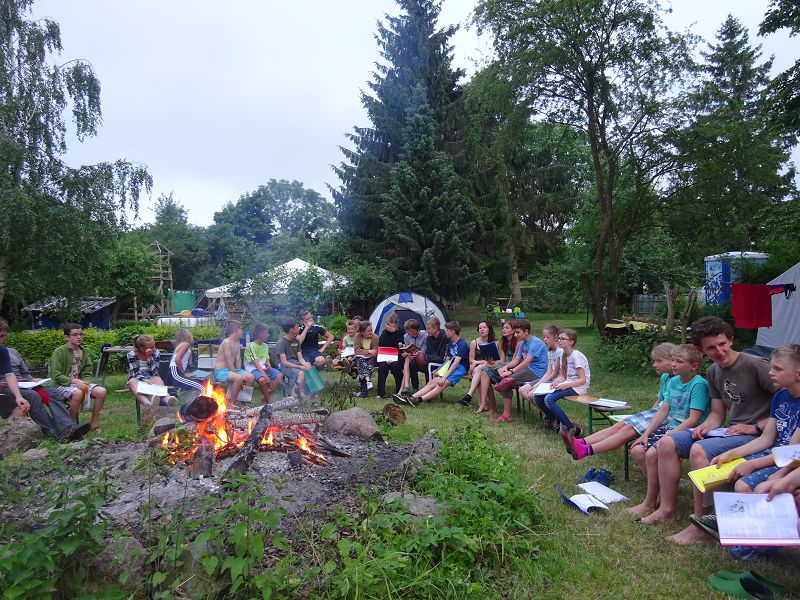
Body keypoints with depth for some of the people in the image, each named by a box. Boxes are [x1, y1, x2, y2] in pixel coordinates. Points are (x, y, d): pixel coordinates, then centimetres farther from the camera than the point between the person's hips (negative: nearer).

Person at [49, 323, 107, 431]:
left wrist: (85, 383, -10)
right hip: (63, 385, -5)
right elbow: (56, 375, -14)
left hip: (79, 383, 6)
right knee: (78, 393, -38)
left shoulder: (83, 351, 9)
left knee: (102, 391, -19)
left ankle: (94, 422, -4)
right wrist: (74, 381, -23)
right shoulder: (59, 352, -9)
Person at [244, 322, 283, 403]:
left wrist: (269, 365, -10)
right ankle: (268, 400, -12)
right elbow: (256, 363, -19)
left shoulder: (265, 346, 11)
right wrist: (265, 375, -29)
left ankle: (267, 397, -12)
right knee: (262, 380, -36)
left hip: (263, 368, 7)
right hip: (253, 369, -7)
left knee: (280, 375, -17)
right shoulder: (250, 346, -12)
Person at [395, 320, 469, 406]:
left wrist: (444, 377, -24)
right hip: (450, 367, 8)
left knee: (442, 384, -28)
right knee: (432, 382, -12)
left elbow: (456, 362, -19)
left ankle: (420, 399, -44)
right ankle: (411, 398, -24)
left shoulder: (462, 345, -11)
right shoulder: (450, 344, 19)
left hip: (460, 368, -8)